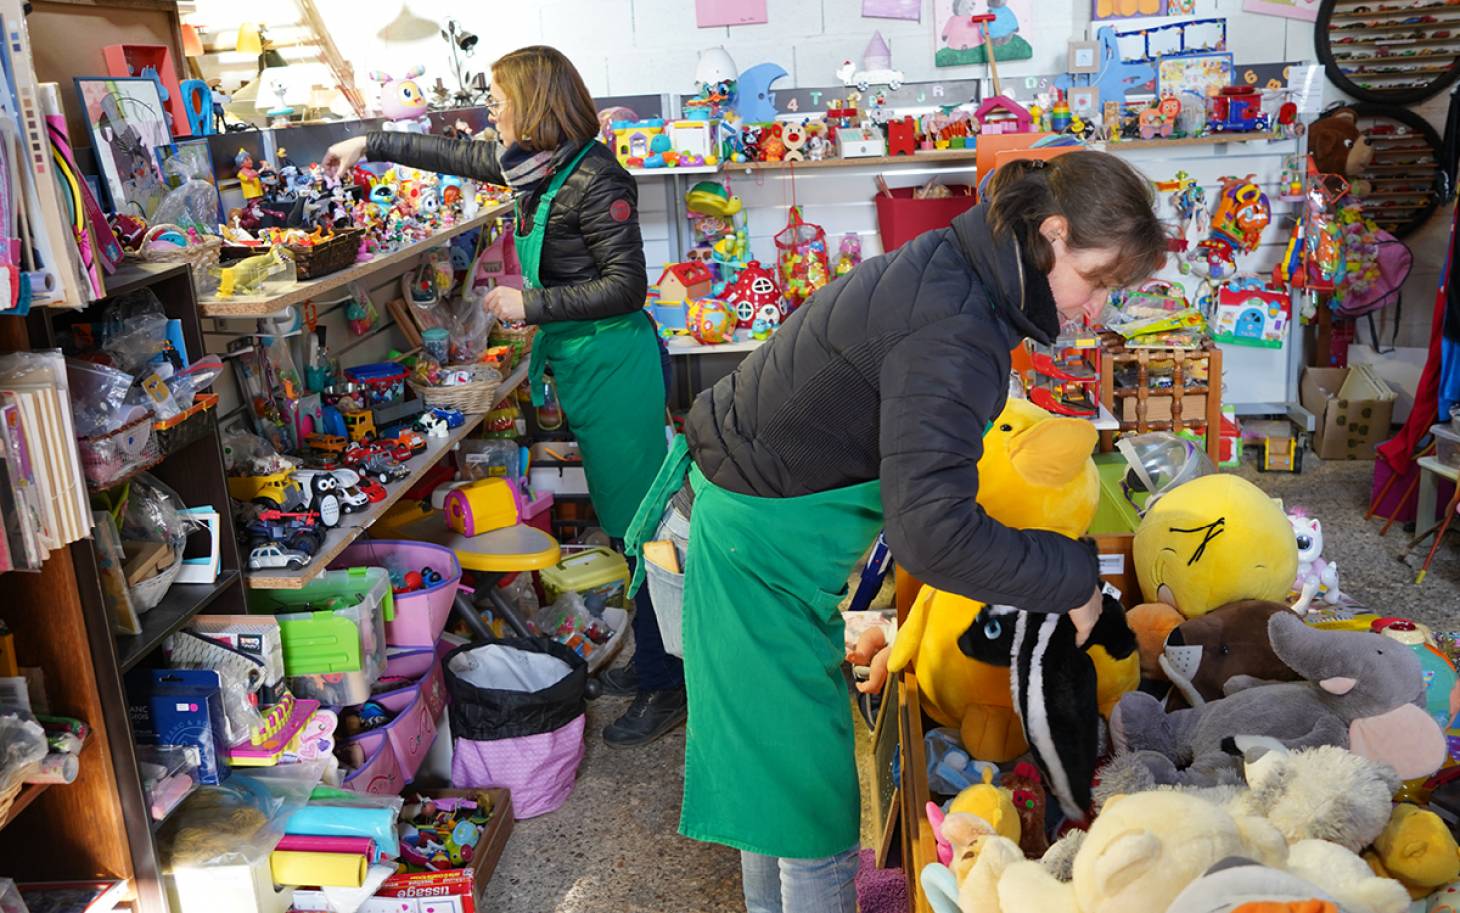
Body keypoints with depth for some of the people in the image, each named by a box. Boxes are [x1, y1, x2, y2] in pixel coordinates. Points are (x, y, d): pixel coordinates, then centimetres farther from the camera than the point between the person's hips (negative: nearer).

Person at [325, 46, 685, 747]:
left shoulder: (593, 180, -17)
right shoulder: (531, 163, 10)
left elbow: (626, 287, -19)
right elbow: (456, 155, 26)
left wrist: (531, 304, -15)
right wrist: (369, 145, 31)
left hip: (614, 361, -9)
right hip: (578, 361, 9)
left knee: (637, 523, -2)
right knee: (620, 520, 15)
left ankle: (667, 689, 9)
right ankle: (650, 663, 27)